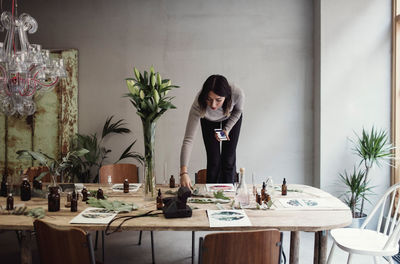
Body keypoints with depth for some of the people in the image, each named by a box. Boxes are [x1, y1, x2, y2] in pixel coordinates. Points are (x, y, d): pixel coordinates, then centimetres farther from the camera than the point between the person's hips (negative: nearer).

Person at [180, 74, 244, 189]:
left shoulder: (237, 94, -41)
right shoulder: (198, 104, -43)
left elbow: (238, 111, -13)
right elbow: (188, 140, -44)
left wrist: (227, 129, -24)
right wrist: (184, 172, -52)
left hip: (232, 119, 1)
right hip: (209, 121, 0)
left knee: (229, 159, 0)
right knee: (213, 161, -3)